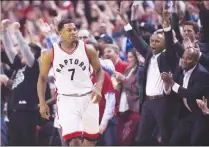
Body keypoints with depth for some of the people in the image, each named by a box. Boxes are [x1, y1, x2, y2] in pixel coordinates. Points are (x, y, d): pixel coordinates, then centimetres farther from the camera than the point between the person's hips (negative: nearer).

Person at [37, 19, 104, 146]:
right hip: (66, 99, -3)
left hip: (88, 98, 3)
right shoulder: (51, 54, -4)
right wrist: (42, 103, 0)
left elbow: (99, 70, 10)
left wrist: (98, 87, -9)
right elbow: (42, 78, 7)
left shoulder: (87, 50, -2)